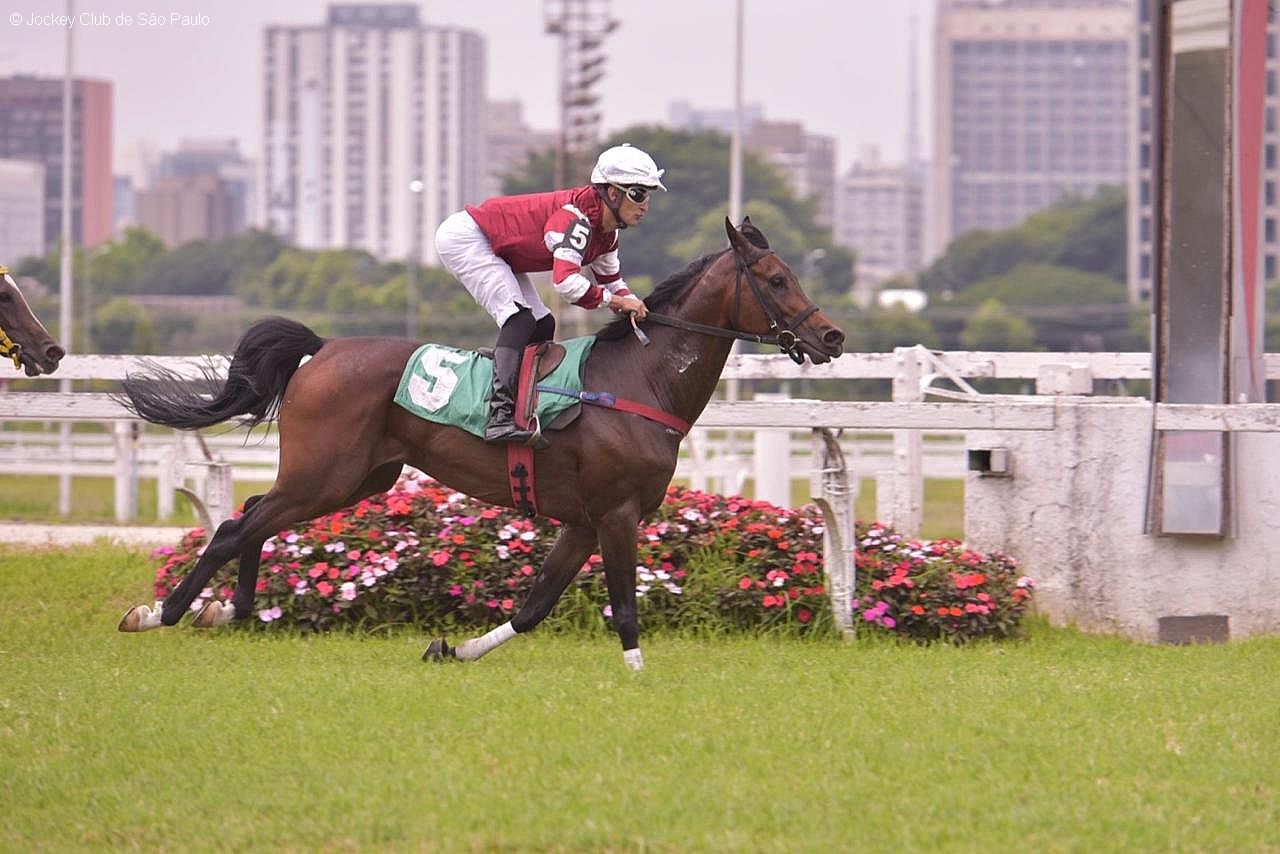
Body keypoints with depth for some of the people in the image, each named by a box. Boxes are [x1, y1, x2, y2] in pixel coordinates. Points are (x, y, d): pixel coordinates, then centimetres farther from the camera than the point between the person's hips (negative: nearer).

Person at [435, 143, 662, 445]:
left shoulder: (606, 233, 0)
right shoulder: (576, 217, -30)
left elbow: (611, 279, 13)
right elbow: (567, 282, -41)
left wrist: (631, 302, -9)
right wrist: (616, 300, -29)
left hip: (496, 252, 11)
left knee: (542, 326, 7)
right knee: (518, 318, -23)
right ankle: (501, 415, -33)